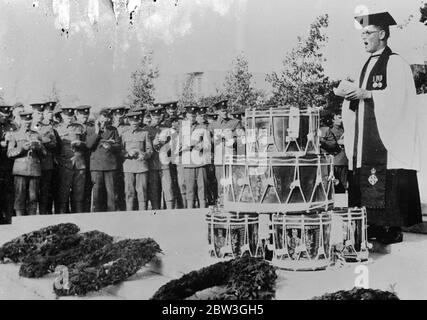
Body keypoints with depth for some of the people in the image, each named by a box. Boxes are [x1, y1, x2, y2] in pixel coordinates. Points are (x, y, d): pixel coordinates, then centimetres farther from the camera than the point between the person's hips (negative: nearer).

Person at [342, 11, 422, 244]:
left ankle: (393, 228, -1)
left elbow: (398, 96, -16)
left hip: (387, 136, -8)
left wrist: (367, 94, -17)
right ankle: (374, 225, 11)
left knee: (387, 183, -8)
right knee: (365, 180, 5)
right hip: (366, 135, 8)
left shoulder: (395, 63, -6)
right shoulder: (368, 65, 19)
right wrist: (352, 94, 2)